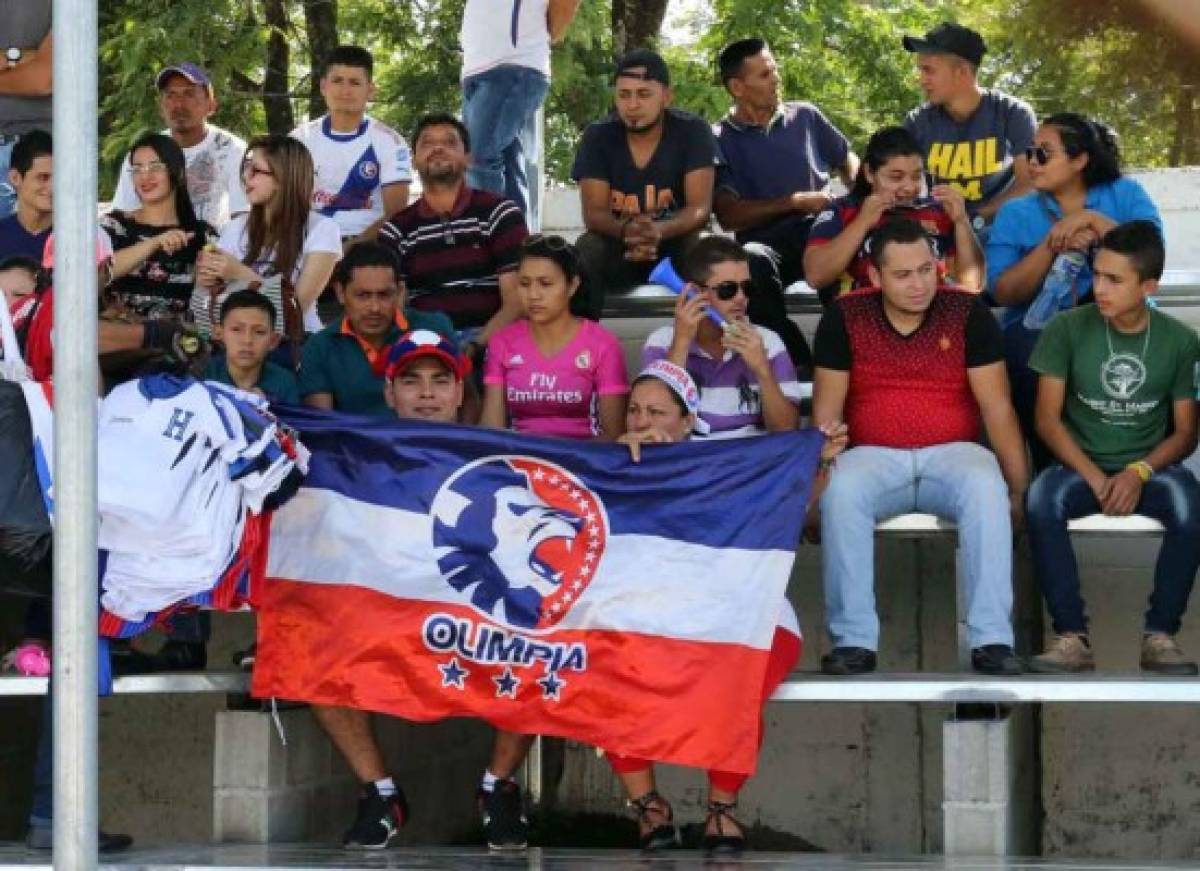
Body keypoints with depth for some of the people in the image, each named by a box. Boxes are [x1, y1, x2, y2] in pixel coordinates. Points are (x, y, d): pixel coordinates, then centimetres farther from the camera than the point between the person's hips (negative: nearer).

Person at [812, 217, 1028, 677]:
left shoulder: (968, 313, 0)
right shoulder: (844, 318, 1)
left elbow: (997, 408, -2)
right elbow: (826, 410, 1)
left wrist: (1020, 488, -8)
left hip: (951, 453, 0)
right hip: (873, 456, 0)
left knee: (986, 486, -34)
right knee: (841, 491, -33)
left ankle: (992, 639, -32)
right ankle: (854, 639, -29)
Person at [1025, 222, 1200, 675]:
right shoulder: (1068, 329, -2)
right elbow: (1048, 419, -3)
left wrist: (1140, 472, -17)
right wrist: (1094, 477, -17)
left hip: (1150, 468, 0)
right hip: (1080, 466, 0)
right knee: (1041, 500, -34)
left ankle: (1160, 634, -24)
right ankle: (1072, 635, -31)